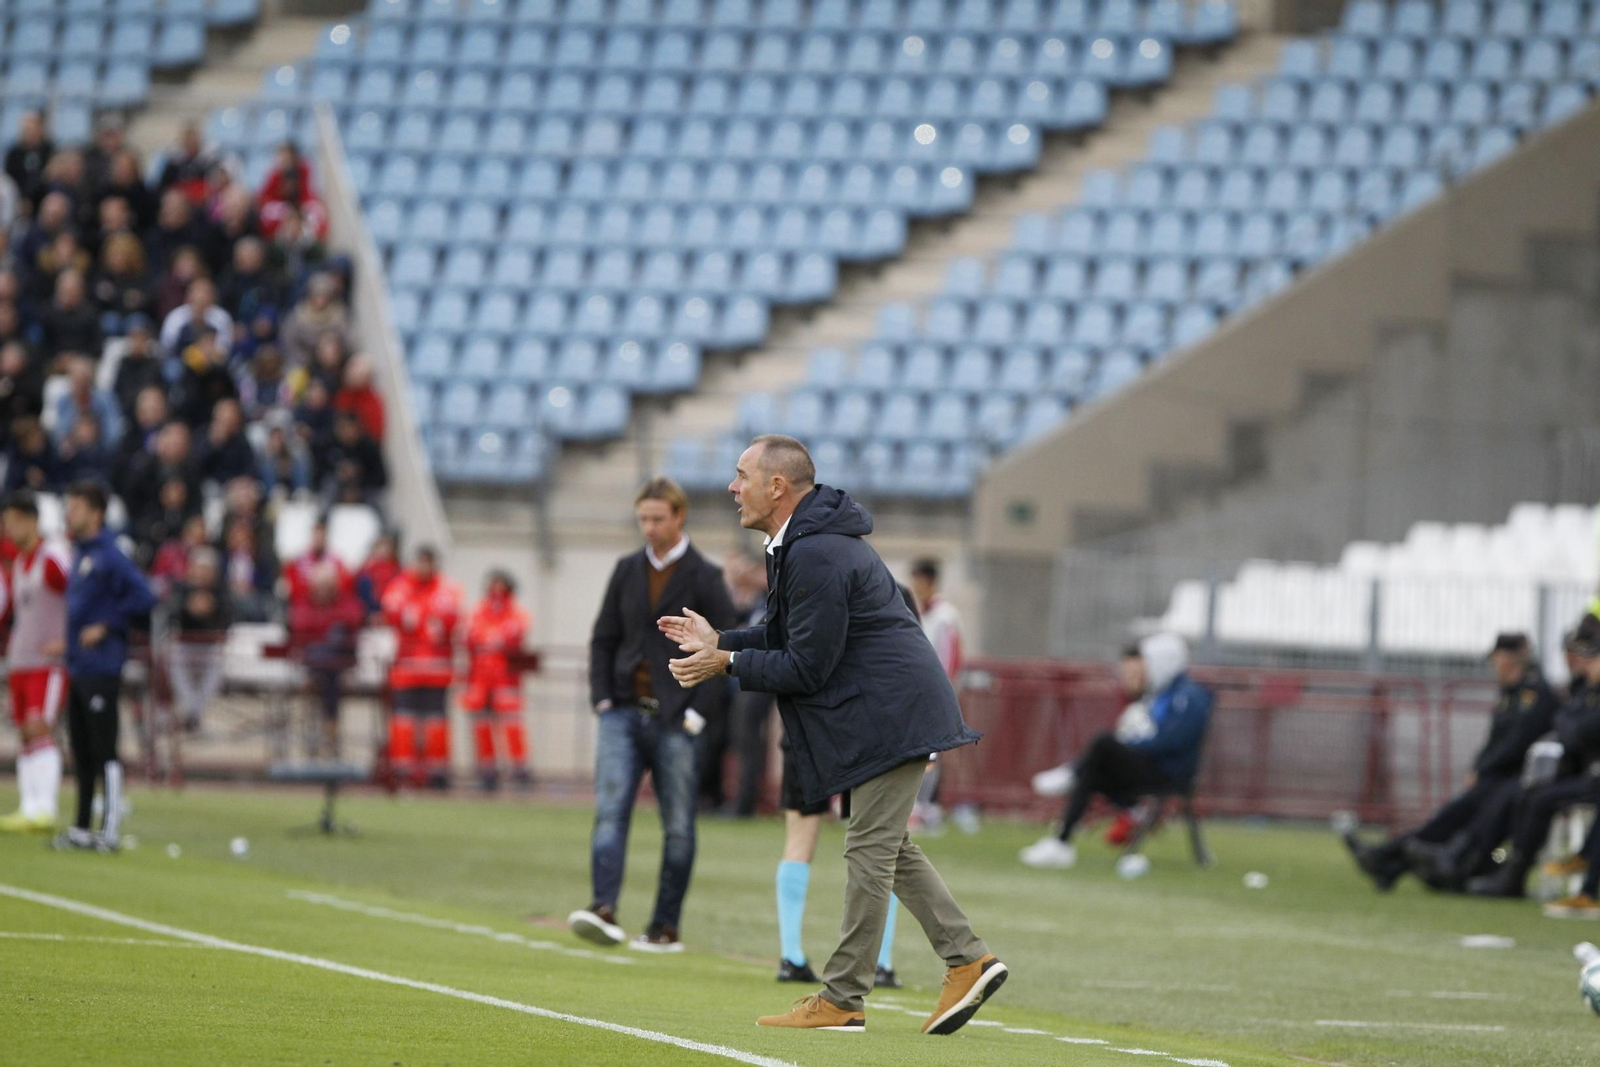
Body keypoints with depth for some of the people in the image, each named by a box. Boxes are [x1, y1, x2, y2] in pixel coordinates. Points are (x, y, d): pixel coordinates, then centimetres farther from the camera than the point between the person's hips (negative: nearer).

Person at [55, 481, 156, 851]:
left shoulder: (108, 556, -14)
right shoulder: (79, 553, 14)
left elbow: (142, 597, -21)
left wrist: (106, 626, -17)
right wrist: (70, 638, 14)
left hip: (101, 669, -9)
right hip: (77, 668, 9)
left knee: (104, 752, -6)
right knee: (82, 754, 13)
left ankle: (110, 831, -4)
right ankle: (81, 828, 19)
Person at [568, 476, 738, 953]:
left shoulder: (703, 577, -2)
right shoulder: (628, 570, 11)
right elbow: (604, 638, 15)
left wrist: (698, 708, -11)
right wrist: (602, 698, 2)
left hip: (674, 720, -3)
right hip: (624, 713, 3)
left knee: (678, 828, 3)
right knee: (610, 812, -14)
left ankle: (666, 927, 10)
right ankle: (604, 910, -25)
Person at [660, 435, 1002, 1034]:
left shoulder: (816, 556, -21)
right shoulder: (798, 544, 14)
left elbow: (806, 667, -19)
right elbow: (793, 639, 20)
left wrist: (727, 664, -11)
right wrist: (718, 641, 11)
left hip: (889, 714, -11)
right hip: (892, 713, 11)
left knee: (870, 850, -7)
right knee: (889, 848, 14)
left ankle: (842, 1000, -5)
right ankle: (967, 959, 15)